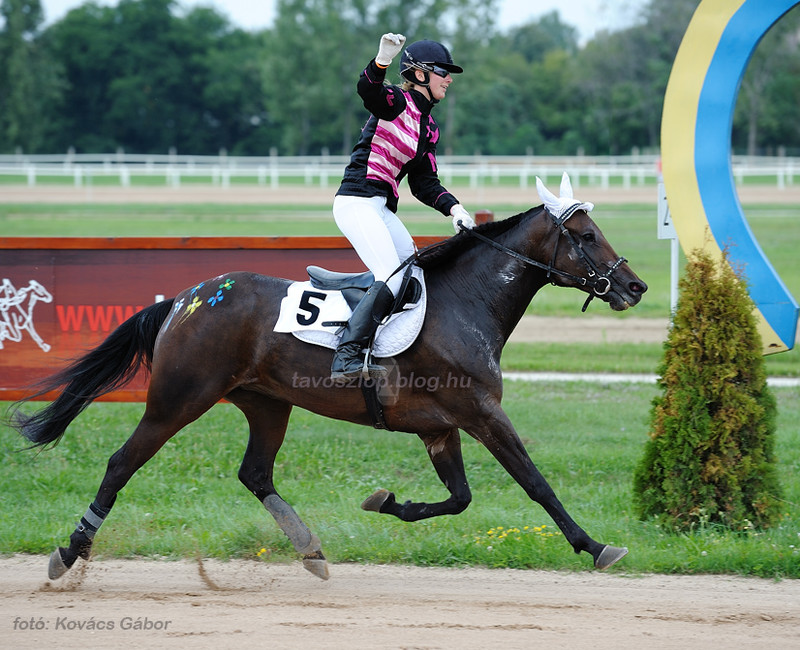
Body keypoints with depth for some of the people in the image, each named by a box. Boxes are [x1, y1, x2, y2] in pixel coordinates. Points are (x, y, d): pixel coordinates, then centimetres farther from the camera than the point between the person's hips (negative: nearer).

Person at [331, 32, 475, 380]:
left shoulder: (429, 127, 18)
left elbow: (424, 182, 17)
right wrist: (382, 61, -52)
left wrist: (453, 208, 0)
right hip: (356, 203, -9)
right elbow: (367, 89, -31)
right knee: (392, 279, -21)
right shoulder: (397, 101, -8)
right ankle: (347, 356, -24)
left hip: (382, 210, 9)